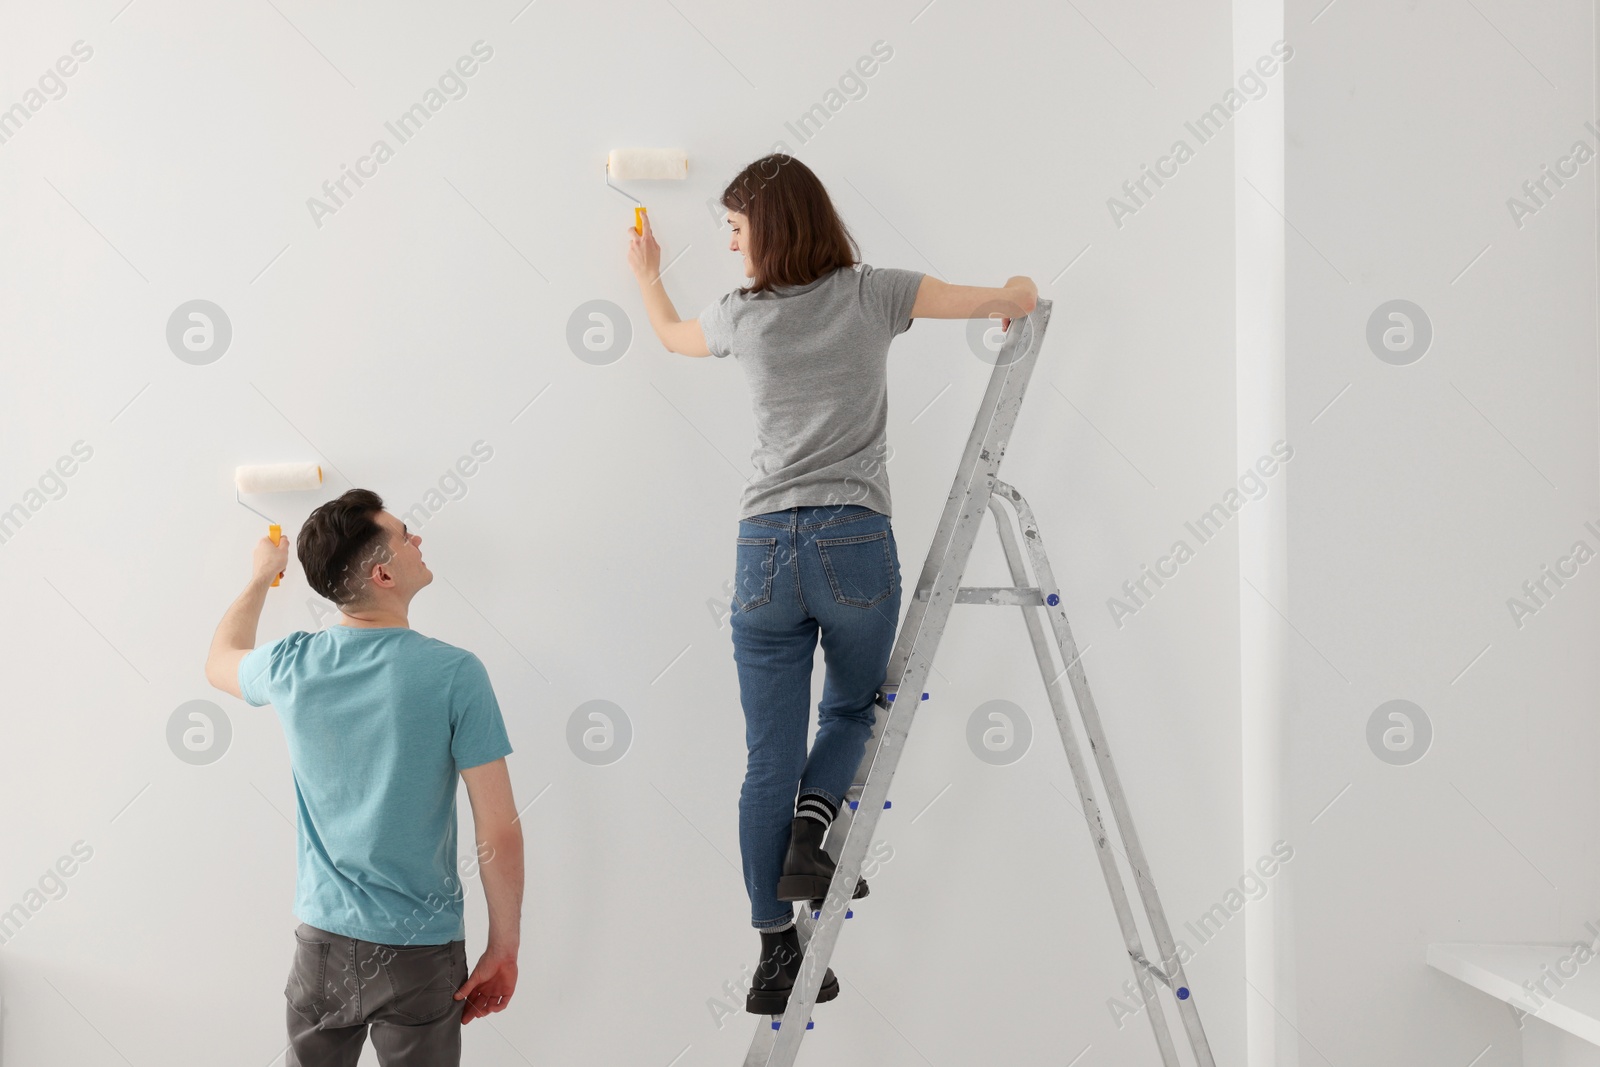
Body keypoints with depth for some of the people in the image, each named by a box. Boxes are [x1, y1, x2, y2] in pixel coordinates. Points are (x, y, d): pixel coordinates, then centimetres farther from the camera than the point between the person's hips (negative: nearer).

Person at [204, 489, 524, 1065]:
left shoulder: (293, 666, -5)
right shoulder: (454, 672, -16)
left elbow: (220, 660, 22)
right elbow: (499, 834, -15)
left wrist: (260, 578, 36)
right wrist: (504, 949, -4)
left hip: (323, 943, 3)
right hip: (422, 952, -3)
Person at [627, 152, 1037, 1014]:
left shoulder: (745, 316, 7)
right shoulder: (871, 294, 2)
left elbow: (671, 335, 30)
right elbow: (1014, 299, 5)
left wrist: (647, 275, 50)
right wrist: (1016, 294, 29)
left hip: (764, 547, 1)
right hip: (855, 543, -1)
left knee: (768, 764, 6)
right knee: (851, 709, 25)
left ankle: (777, 957, 8)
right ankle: (812, 825, -2)